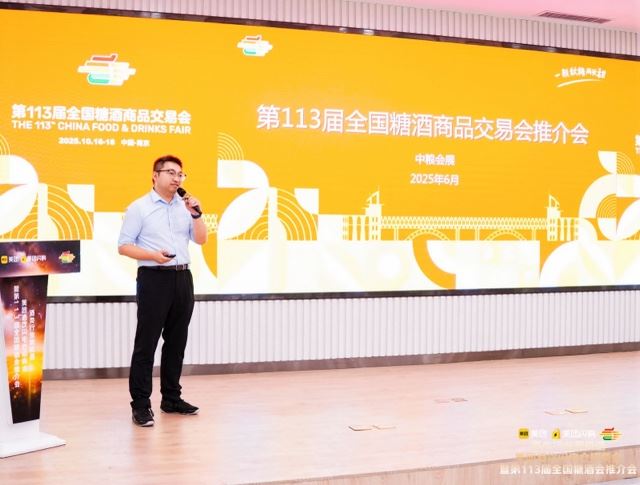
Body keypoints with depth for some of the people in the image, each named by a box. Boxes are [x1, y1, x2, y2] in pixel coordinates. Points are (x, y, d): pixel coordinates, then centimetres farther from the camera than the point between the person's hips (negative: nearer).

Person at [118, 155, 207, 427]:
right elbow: (123, 246, -5)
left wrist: (196, 214, -4)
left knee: (176, 342, 10)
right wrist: (153, 255, -19)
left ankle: (172, 398, 21)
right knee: (146, 343, -3)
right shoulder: (139, 208, -1)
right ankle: (140, 404, 1)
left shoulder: (185, 206, 13)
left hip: (182, 277, 6)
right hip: (154, 278, -5)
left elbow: (200, 239, 10)